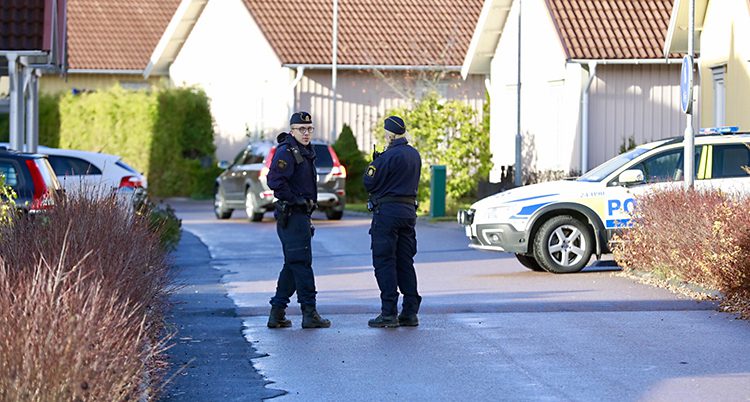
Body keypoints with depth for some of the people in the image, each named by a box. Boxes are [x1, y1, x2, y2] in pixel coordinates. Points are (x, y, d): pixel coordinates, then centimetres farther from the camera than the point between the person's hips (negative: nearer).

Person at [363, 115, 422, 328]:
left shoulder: (390, 156, -15)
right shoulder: (414, 155, 11)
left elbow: (369, 183, -13)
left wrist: (373, 163, 6)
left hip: (388, 212, -8)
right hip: (409, 210, 8)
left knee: (384, 262, -4)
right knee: (405, 262, 12)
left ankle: (389, 313, -7)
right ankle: (410, 312, 11)